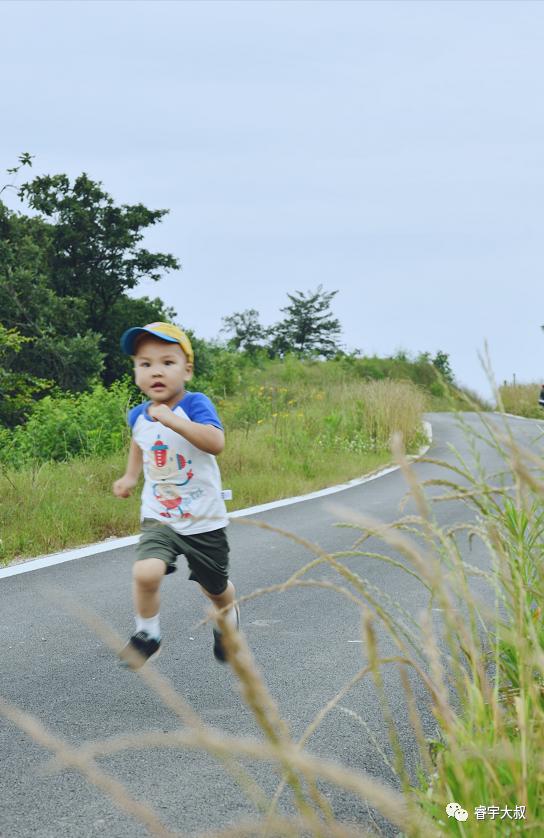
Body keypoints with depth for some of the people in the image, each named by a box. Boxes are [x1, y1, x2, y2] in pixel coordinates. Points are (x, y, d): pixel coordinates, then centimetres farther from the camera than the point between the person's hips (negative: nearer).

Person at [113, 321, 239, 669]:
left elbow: (216, 443, -39)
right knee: (146, 572, -26)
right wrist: (130, 476, 18)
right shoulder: (139, 415, -2)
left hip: (204, 521, -2)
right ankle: (148, 634, -1)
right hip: (159, 519, 2)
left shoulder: (195, 404, -18)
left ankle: (228, 616, 53)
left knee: (217, 590, 17)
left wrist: (172, 420, -44)